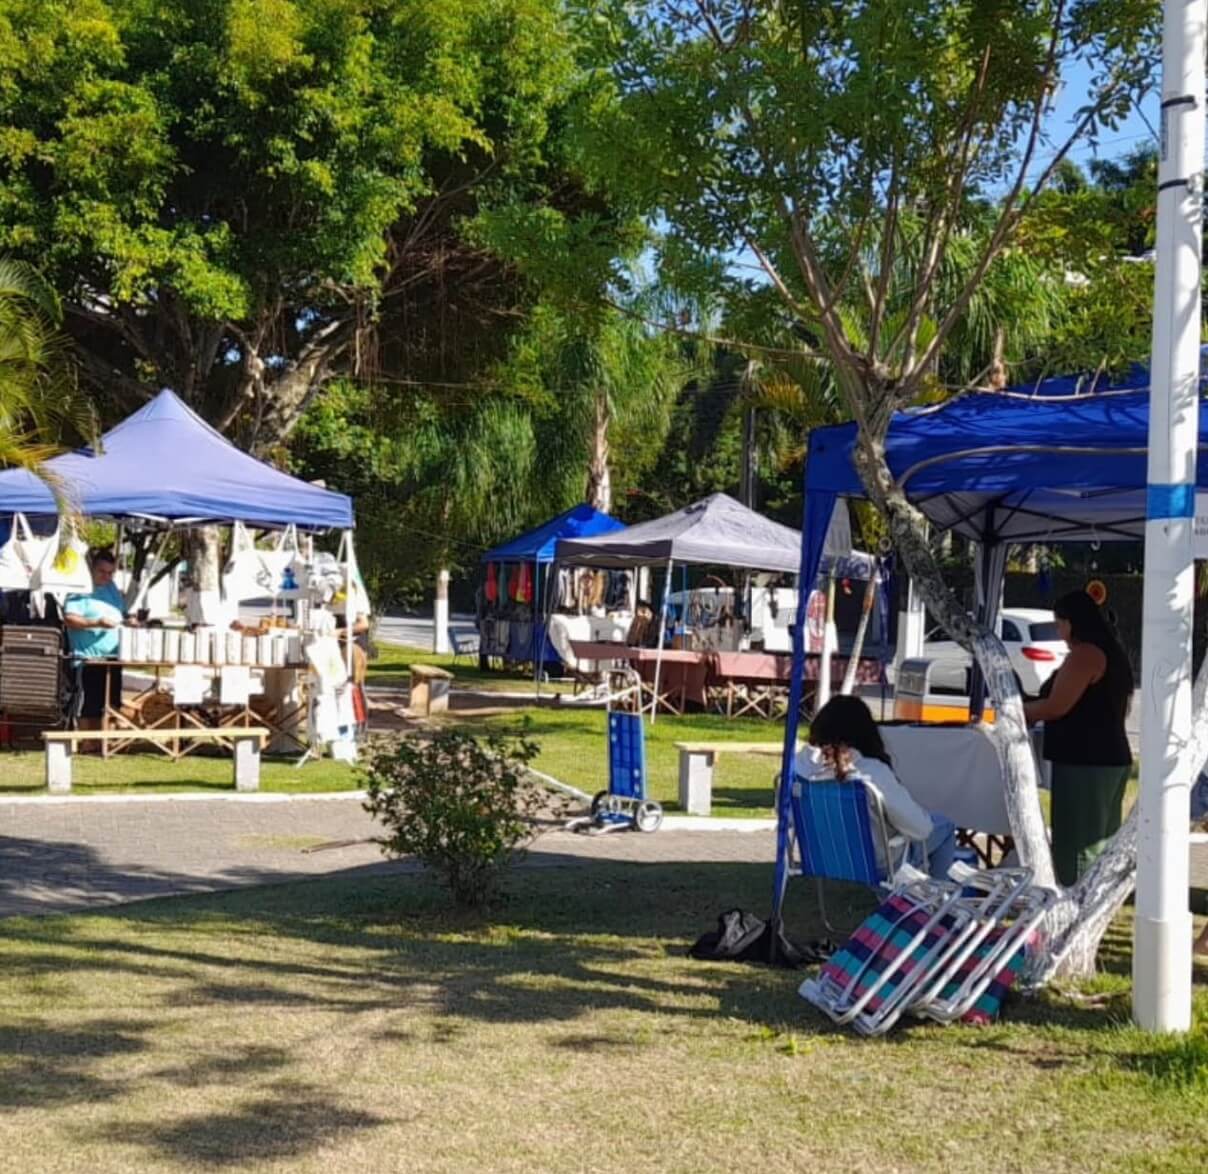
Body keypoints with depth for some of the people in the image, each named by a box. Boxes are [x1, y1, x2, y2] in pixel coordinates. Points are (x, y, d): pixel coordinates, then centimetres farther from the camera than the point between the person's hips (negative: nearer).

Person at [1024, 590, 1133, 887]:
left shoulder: (1085, 654, -14)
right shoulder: (1112, 652, 16)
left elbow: (1056, 706, -18)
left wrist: (1020, 711, -1)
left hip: (1084, 762, -10)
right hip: (1110, 758, 10)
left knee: (1077, 844, -7)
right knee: (1098, 843, 12)